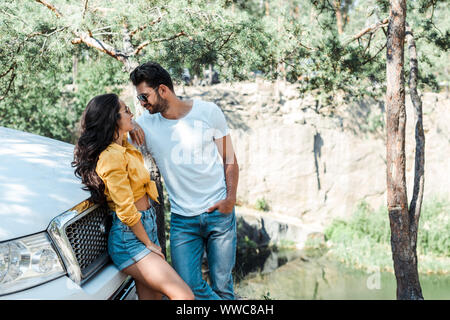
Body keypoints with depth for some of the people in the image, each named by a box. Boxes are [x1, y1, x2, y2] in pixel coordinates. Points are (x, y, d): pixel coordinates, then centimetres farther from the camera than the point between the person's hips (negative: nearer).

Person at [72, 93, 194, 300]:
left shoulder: (124, 148, 9)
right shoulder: (112, 156, -20)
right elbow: (126, 211, -19)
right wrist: (149, 244, -11)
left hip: (146, 228, 10)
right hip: (130, 238, -10)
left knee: (152, 295, 10)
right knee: (184, 296, -14)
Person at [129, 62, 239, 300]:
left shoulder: (208, 112, -1)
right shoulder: (145, 124, 1)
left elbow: (229, 158, 3)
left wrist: (230, 199, -10)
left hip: (219, 213, -1)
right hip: (182, 220, 2)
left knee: (222, 286, 3)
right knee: (189, 286, -6)